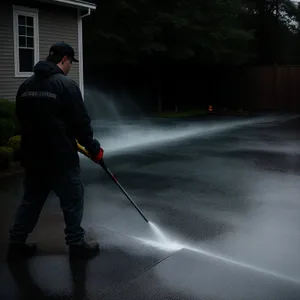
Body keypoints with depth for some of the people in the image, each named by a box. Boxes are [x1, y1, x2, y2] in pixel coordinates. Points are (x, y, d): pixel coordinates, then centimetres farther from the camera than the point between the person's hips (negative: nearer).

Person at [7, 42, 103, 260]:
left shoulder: (26, 86, 9)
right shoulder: (67, 84, -13)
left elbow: (23, 119, 16)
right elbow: (81, 122, -14)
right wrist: (94, 148, -2)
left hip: (33, 155, 7)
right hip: (61, 157, -7)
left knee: (31, 200, 18)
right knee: (73, 200, 8)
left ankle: (17, 244, 25)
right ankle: (77, 244, 19)